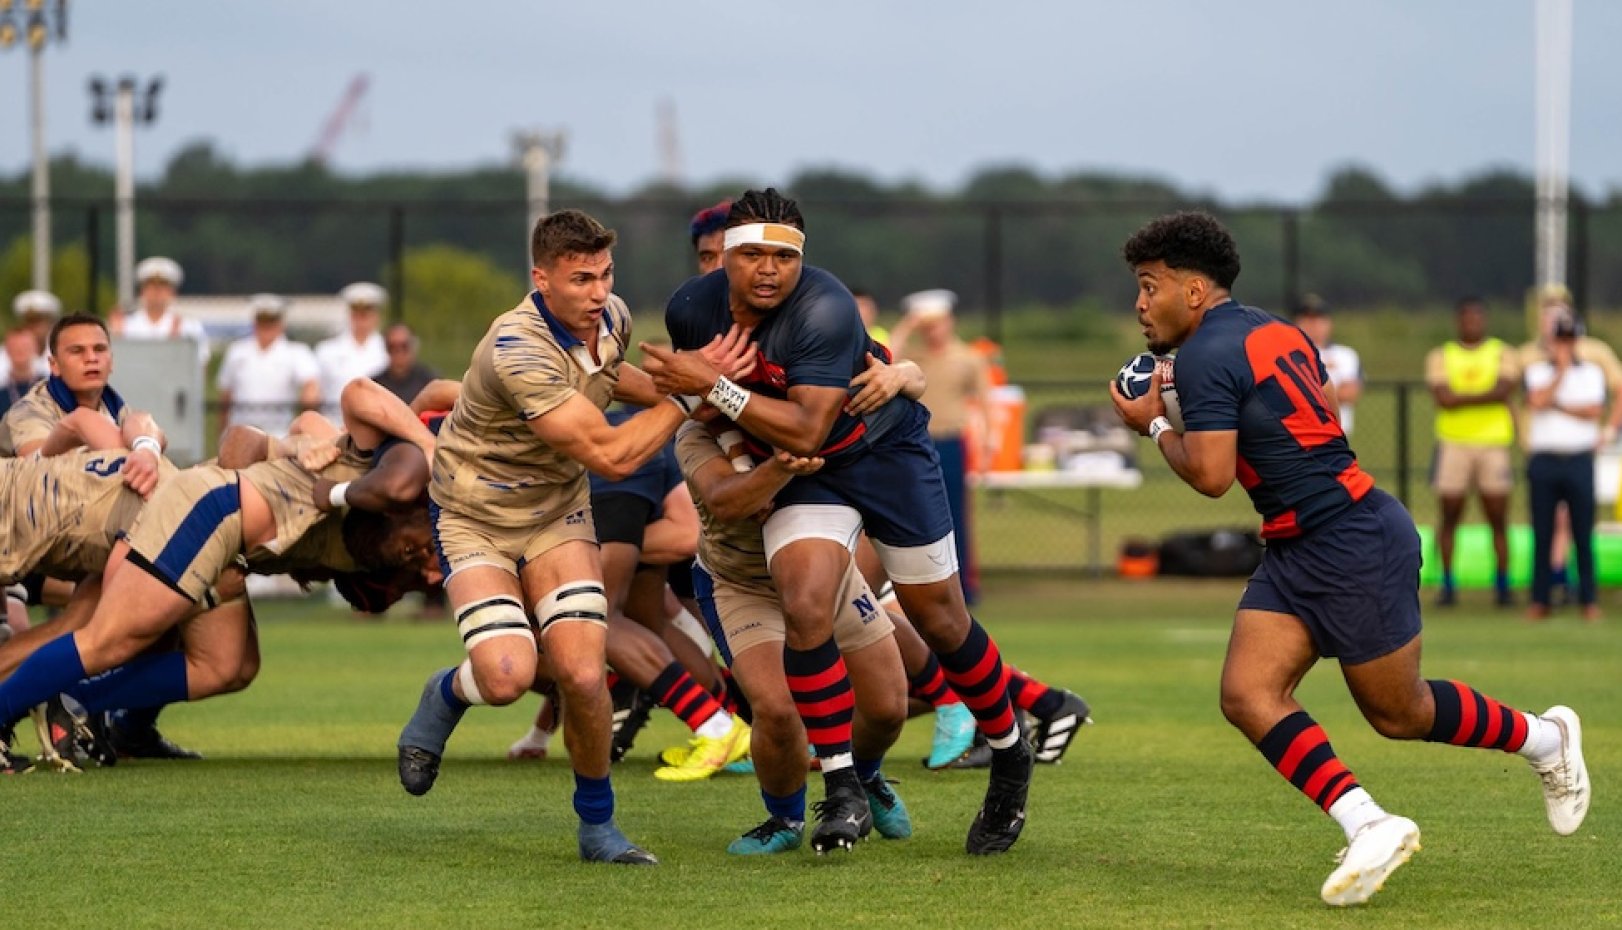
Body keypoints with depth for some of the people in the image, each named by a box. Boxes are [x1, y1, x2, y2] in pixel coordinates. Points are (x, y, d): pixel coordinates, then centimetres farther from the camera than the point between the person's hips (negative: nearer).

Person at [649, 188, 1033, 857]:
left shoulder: (825, 310, -33)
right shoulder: (690, 309, -14)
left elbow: (806, 431, -36)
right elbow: (691, 389, 11)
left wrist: (714, 387, -38)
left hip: (886, 451, -4)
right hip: (798, 475, 4)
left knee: (940, 623, 5)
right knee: (805, 609, -19)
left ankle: (1010, 758, 30)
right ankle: (842, 792, -9)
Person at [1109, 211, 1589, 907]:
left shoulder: (1204, 356, -18)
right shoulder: (1272, 330, 12)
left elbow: (1211, 475, -22)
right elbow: (1326, 404, 23)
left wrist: (1154, 426, -6)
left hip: (1356, 544, -10)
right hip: (1295, 555, 10)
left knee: (1399, 713, 6)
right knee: (1247, 696, -4)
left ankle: (1545, 739, 27)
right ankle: (1368, 825, -9)